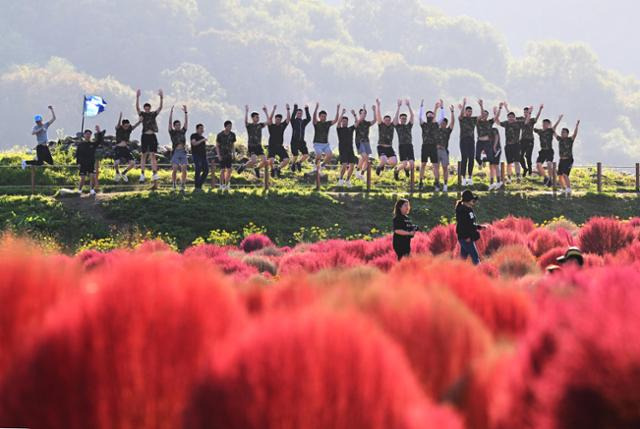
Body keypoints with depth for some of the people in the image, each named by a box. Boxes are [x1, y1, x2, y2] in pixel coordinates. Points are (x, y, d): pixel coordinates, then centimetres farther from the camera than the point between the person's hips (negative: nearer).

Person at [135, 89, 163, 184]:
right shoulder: (142, 114, 3)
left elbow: (160, 108, -2)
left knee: (153, 155, -2)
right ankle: (142, 174, 7)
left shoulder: (154, 114, 8)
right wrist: (137, 98, -24)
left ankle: (154, 173, -7)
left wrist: (161, 98, -16)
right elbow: (137, 108, -11)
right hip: (145, 136, -1)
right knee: (144, 155, 4)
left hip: (152, 136, 1)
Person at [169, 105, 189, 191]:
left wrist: (185, 112, 6)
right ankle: (173, 184, 3)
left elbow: (186, 122, 11)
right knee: (175, 169, -10)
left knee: (184, 170, -8)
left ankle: (182, 186, -5)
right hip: (175, 152, -3)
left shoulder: (182, 131, 13)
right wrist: (171, 112, -9)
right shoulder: (172, 132, 5)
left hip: (183, 152, 3)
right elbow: (170, 122, -4)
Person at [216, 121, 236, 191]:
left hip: (229, 155, 3)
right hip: (222, 155, -3)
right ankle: (222, 185, 4)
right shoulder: (220, 135, -8)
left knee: (229, 170, -2)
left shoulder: (232, 134, 1)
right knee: (223, 170, -5)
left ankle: (227, 185, 6)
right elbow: (217, 146, -3)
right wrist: (219, 155, -10)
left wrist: (233, 154, 4)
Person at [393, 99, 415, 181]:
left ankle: (406, 168, 27)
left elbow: (412, 115, 8)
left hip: (410, 146, 3)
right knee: (404, 163, -15)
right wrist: (399, 107, -7)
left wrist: (408, 106, 2)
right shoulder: (397, 126, 9)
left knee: (412, 164, -9)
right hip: (402, 146, -3)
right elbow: (396, 117, -4)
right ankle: (396, 170, 18)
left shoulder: (409, 126, 17)